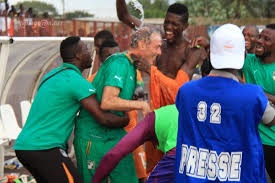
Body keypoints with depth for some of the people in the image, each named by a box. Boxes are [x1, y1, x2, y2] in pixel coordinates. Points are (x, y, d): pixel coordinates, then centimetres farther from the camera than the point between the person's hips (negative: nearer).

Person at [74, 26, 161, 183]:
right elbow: (107, 102, -29)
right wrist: (141, 105, -19)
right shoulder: (119, 62, -19)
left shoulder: (131, 65, 10)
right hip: (93, 136, -9)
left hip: (115, 133, 9)